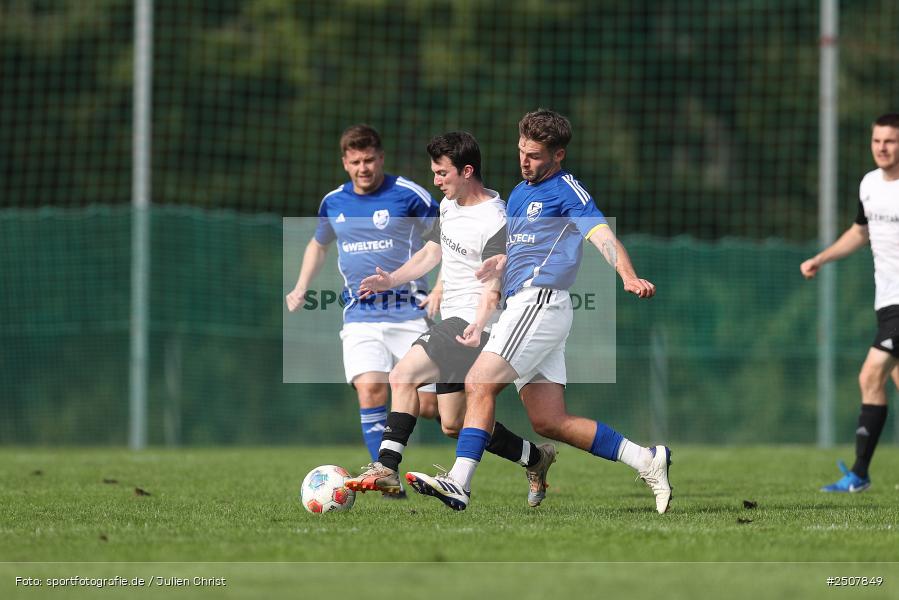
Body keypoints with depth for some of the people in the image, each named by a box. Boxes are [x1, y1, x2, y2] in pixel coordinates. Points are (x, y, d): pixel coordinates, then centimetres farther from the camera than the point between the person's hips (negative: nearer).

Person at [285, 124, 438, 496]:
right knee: (370, 389, -20)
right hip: (361, 318, 3)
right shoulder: (333, 203, 8)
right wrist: (300, 289, 19)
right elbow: (319, 244, 28)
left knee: (427, 407, -5)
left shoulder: (409, 196, -6)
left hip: (408, 313, -3)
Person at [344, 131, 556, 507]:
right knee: (454, 425, 11)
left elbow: (492, 287, -24)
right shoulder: (449, 205, 12)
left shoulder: (495, 222, -17)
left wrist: (479, 326, -41)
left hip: (471, 326, -10)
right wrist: (392, 280, 9)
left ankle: (387, 468, -24)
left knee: (403, 376, -22)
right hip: (452, 321, 10)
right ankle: (536, 458, 25)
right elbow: (431, 253, 24)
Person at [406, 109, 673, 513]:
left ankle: (459, 483, -20)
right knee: (549, 422, 5)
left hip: (541, 302, -9)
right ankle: (647, 461, 9)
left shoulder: (566, 190, -5)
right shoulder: (519, 194, 22)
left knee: (479, 384, -17)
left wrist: (628, 277, -36)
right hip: (522, 303, 9)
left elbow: (602, 235, -18)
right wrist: (498, 264, 7)